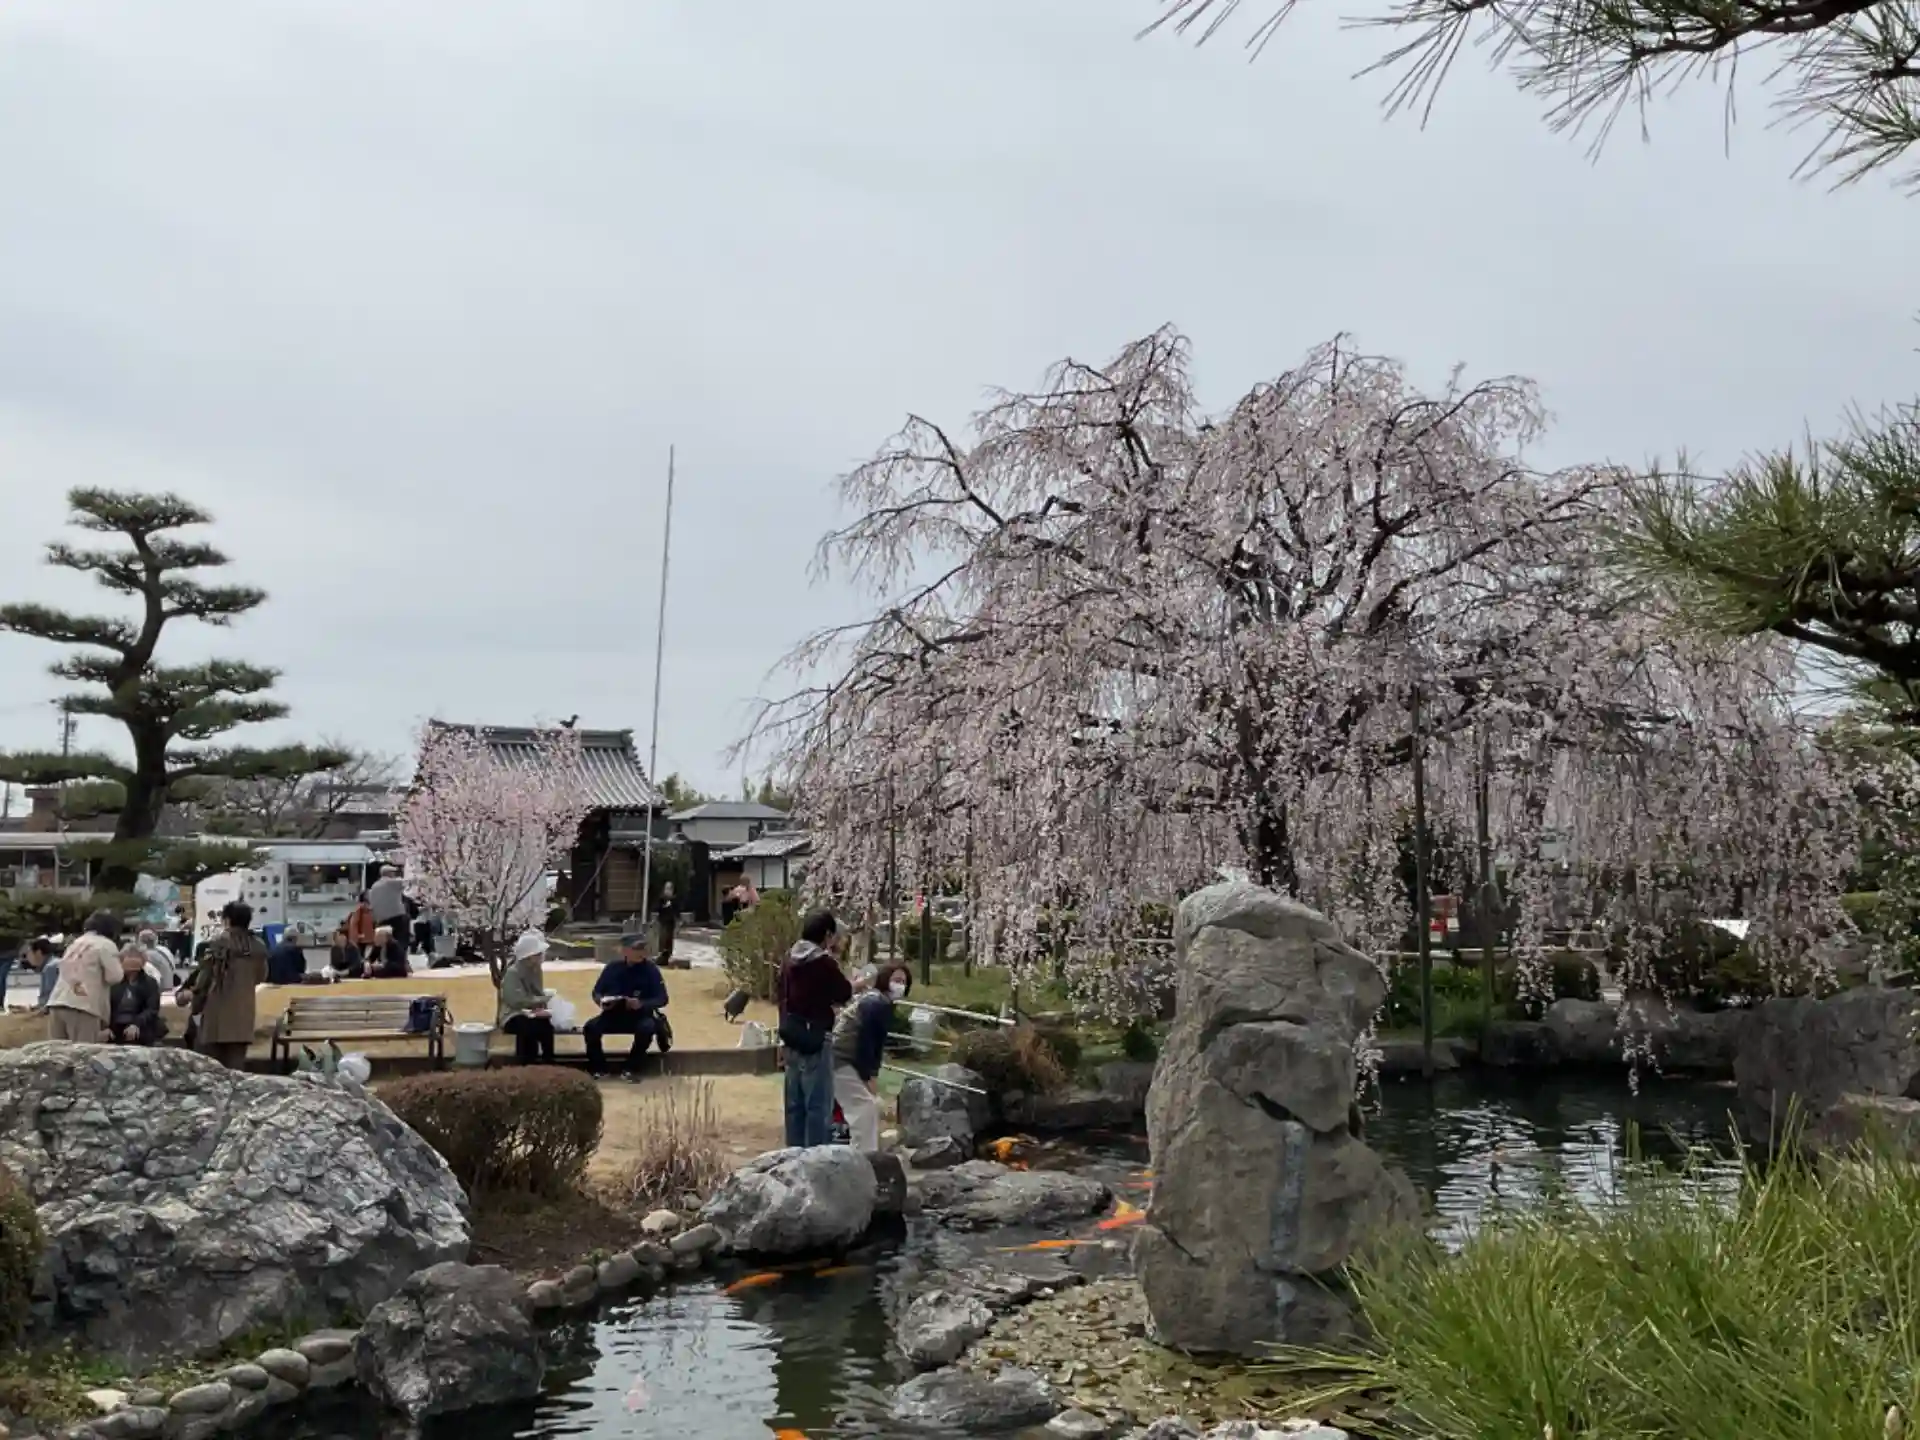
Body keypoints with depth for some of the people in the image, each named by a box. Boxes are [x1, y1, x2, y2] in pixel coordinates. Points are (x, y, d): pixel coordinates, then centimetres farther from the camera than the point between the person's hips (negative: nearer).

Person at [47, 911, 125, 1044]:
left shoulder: (75, 943, 25)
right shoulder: (106, 944, 4)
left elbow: (65, 969, 21)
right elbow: (114, 976, -3)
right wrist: (116, 959, 14)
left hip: (56, 1003, 6)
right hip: (82, 1006, -6)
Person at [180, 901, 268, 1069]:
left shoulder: (218, 942, -7)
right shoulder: (259, 946, 4)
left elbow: (205, 975, -7)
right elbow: (261, 976, 16)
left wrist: (195, 1003, 3)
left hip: (217, 1008, -4)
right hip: (243, 1009, 4)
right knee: (236, 1064, 4)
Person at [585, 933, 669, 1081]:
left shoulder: (650, 969, -8)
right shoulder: (613, 968, -2)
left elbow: (662, 999, -10)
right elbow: (596, 992, 8)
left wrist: (641, 1004, -28)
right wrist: (601, 1001, -17)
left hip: (641, 1015, -2)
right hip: (614, 1014, 2)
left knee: (647, 1028, -36)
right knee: (591, 1027, -24)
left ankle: (632, 1069, -14)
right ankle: (598, 1068, -2)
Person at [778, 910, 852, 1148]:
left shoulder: (789, 960, 6)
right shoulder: (824, 963, -15)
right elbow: (844, 994, -3)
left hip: (792, 1038, 8)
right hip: (816, 1039, -8)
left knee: (795, 1103, 14)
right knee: (819, 1104, -2)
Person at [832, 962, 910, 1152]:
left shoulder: (883, 1003, 13)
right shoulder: (875, 1004, -19)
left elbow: (875, 1042, 13)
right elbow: (863, 1041, -20)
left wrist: (872, 1074, 6)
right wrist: (869, 1076, -14)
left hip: (847, 1058, 11)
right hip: (841, 1059, -11)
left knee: (872, 1105, 16)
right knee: (865, 1107, -13)